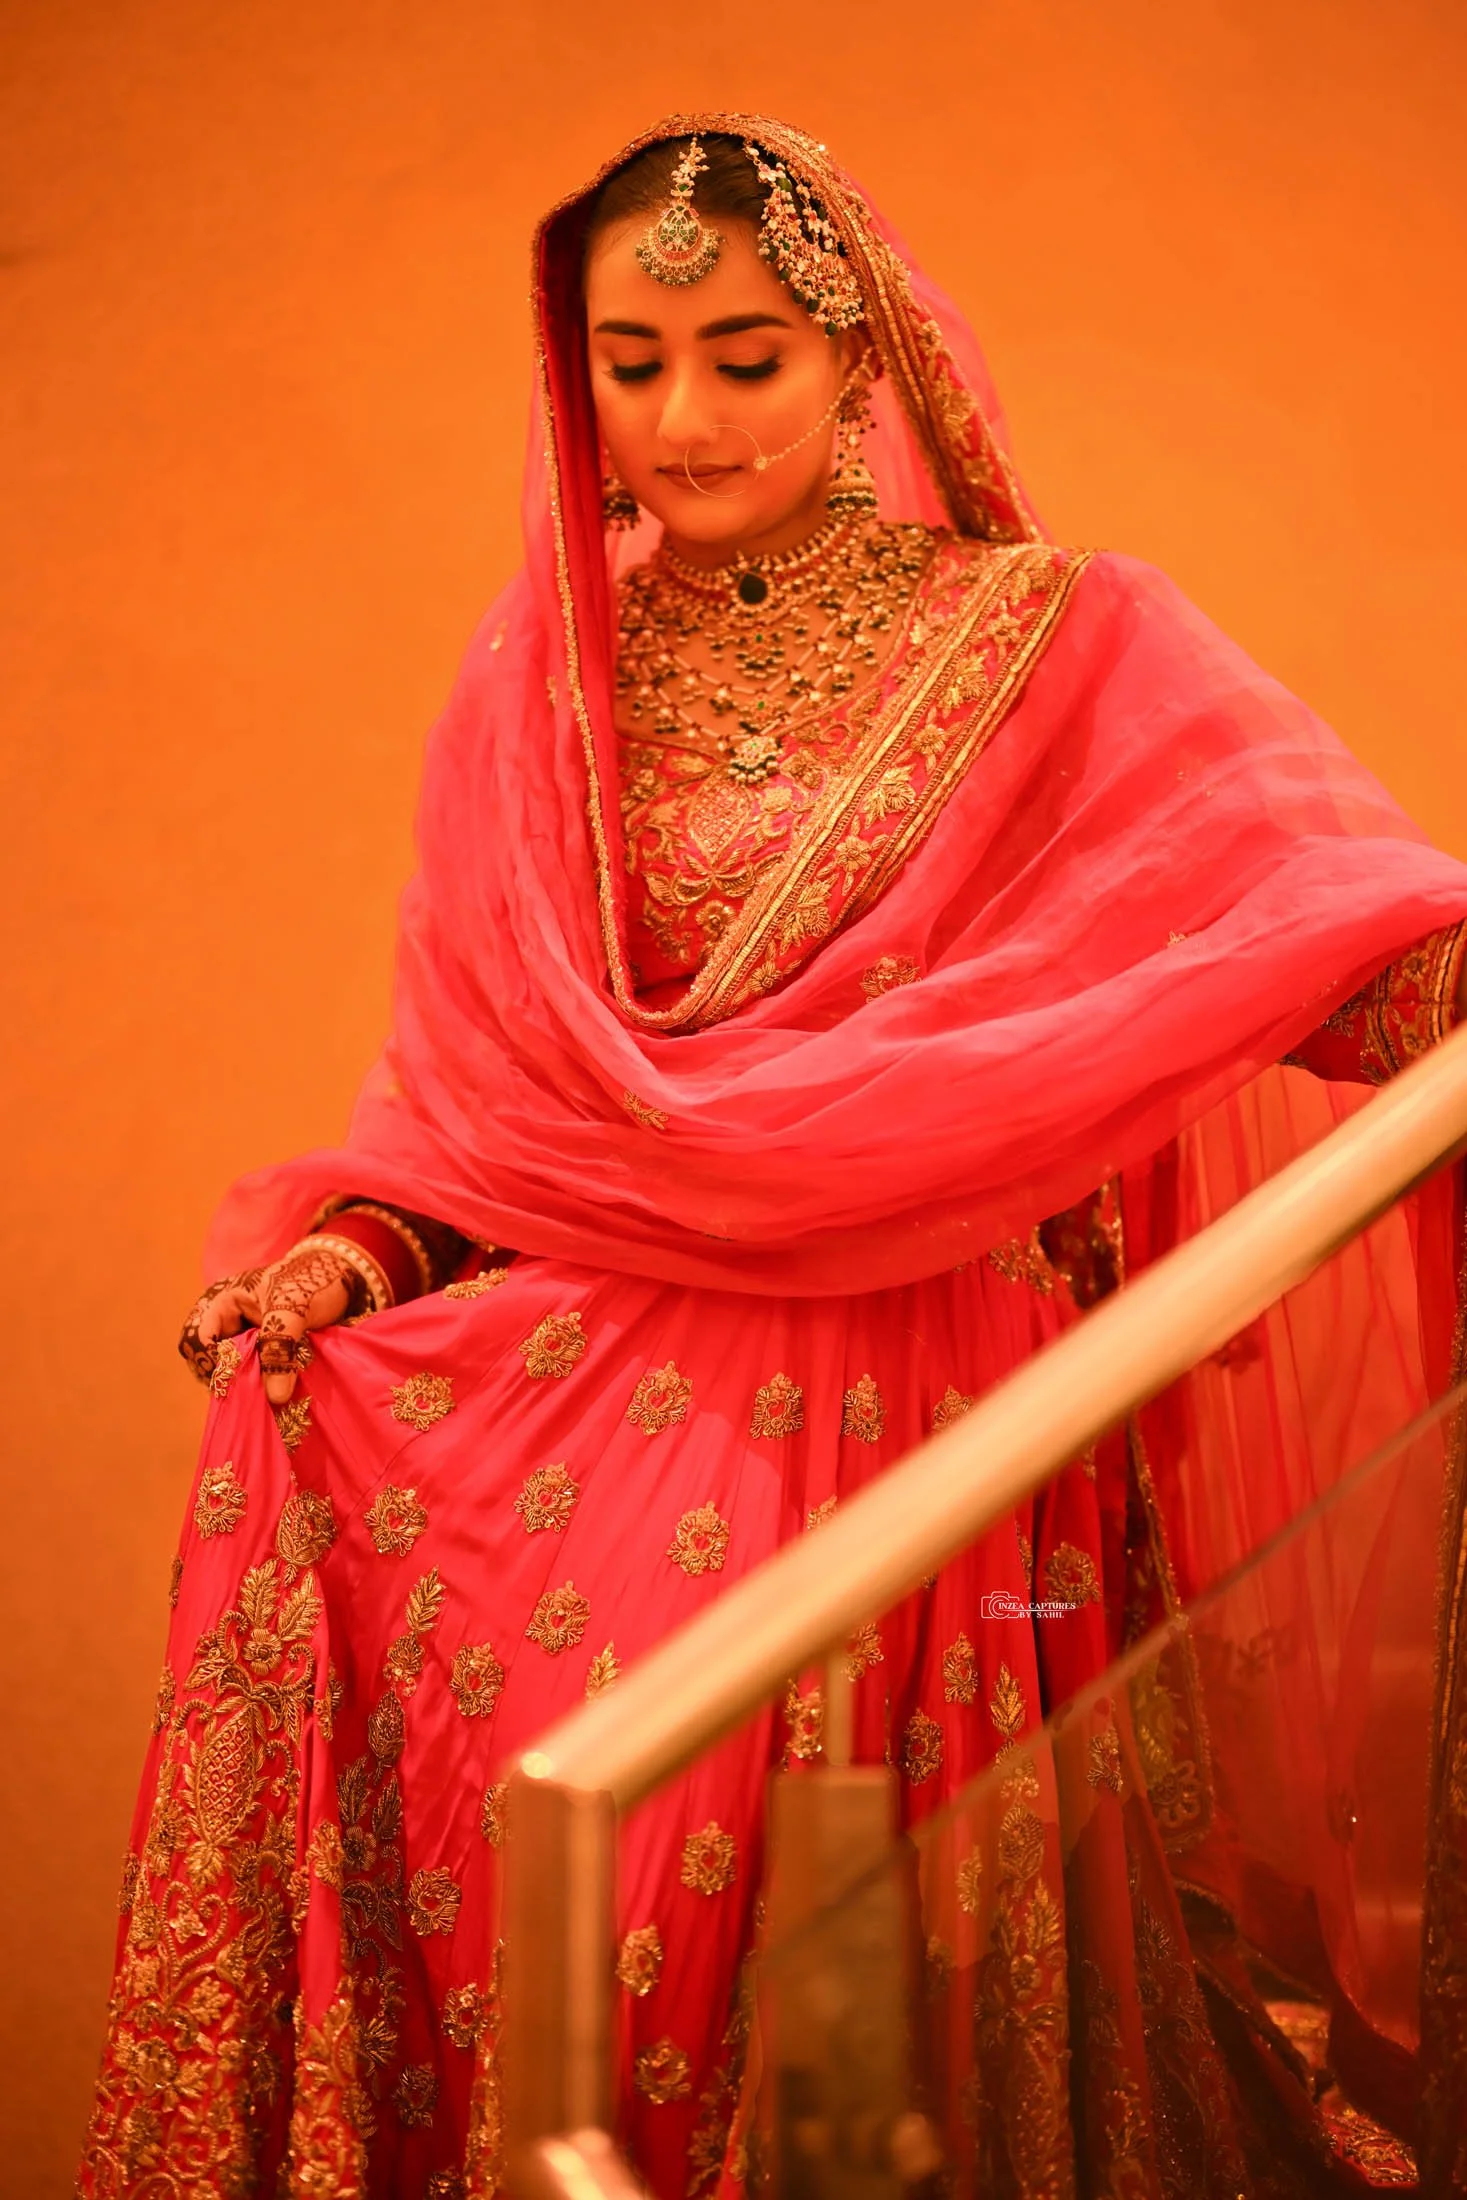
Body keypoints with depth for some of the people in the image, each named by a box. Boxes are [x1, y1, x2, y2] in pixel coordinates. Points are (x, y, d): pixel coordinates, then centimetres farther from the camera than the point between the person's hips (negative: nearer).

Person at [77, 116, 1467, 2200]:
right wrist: (352, 1248, -6)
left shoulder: (1055, 645, 3)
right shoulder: (534, 696, 12)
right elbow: (467, 1080, 13)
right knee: (542, 1850, -8)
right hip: (592, 1393, 2)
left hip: (926, 1408, -2)